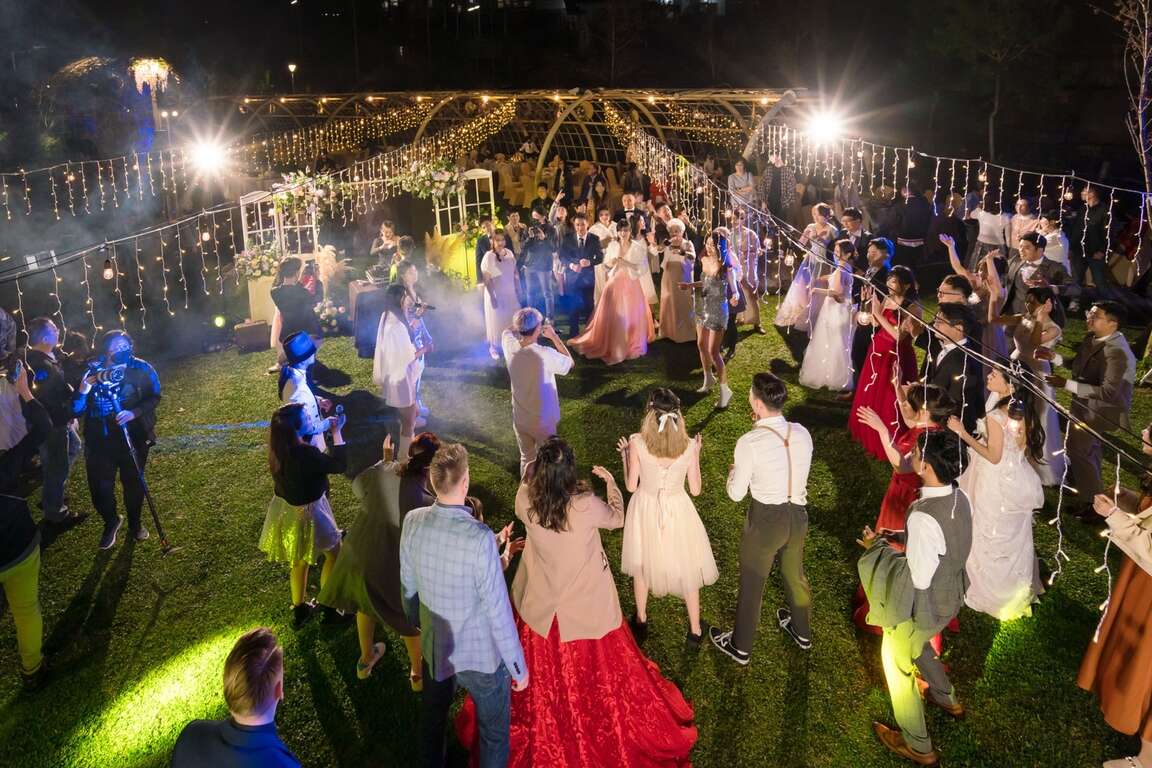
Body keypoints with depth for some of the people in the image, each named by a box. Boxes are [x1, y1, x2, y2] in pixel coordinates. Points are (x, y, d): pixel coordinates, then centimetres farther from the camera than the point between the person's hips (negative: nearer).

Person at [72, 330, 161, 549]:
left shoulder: (141, 368, -9)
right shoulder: (92, 371, -4)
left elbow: (154, 397, -7)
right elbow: (77, 410, -1)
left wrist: (135, 412, -24)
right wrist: (82, 392, -22)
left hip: (133, 438, -1)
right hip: (99, 440, 1)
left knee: (133, 482, 15)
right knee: (100, 486, 2)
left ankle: (135, 522, 41)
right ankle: (111, 522, 33)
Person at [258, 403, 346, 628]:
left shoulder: (280, 446, -10)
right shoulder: (305, 454, -35)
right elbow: (339, 465, -24)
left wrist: (325, 426, 3)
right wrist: (337, 432, -18)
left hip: (286, 508, 8)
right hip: (306, 512, -8)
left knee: (300, 559, 26)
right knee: (334, 553, 15)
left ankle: (300, 609, 42)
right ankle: (329, 609, 25)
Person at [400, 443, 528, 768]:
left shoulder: (413, 522, -15)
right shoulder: (479, 537, -31)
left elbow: (407, 583, 1)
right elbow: (498, 610, -23)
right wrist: (518, 665, -10)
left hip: (433, 646, 5)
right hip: (480, 654, -5)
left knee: (433, 721, 28)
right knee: (494, 732, 19)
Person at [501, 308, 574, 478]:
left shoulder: (509, 345, -15)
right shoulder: (545, 355, -29)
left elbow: (509, 330, 11)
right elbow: (569, 362, -8)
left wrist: (522, 326, 1)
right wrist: (554, 336, -7)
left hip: (520, 418, 5)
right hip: (542, 421, -5)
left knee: (526, 459, 24)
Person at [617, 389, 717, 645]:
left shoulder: (637, 443, -22)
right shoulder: (689, 445, -19)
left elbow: (631, 486, -11)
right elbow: (695, 489, -9)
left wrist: (624, 456, 3)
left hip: (646, 510, 0)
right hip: (677, 511, 0)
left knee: (641, 564, 26)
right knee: (687, 568, 22)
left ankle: (641, 621, 45)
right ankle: (695, 631, 35)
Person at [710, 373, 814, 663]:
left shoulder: (749, 443, -27)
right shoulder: (802, 433, -11)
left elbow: (736, 494, -16)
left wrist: (733, 471, 4)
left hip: (766, 520, -5)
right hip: (798, 514, 5)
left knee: (751, 585, 17)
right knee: (795, 574, 30)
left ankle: (741, 647, 39)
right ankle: (802, 632, 54)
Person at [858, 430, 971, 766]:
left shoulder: (924, 517, -37)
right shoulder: (958, 498, -11)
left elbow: (918, 578, -29)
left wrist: (879, 548, -19)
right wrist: (903, 538, 3)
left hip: (923, 606, -8)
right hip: (949, 596, 8)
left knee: (898, 662, 17)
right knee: (916, 645, 35)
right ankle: (947, 698, 59)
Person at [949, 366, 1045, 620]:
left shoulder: (995, 417, -29)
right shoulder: (1022, 410, -5)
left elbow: (994, 457, -22)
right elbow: (1024, 445, 5)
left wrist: (963, 433, -22)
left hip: (997, 486, -7)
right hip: (1016, 481, 7)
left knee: (991, 538, 13)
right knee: (1015, 537, 24)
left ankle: (993, 594, 30)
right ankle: (1018, 589, 42)